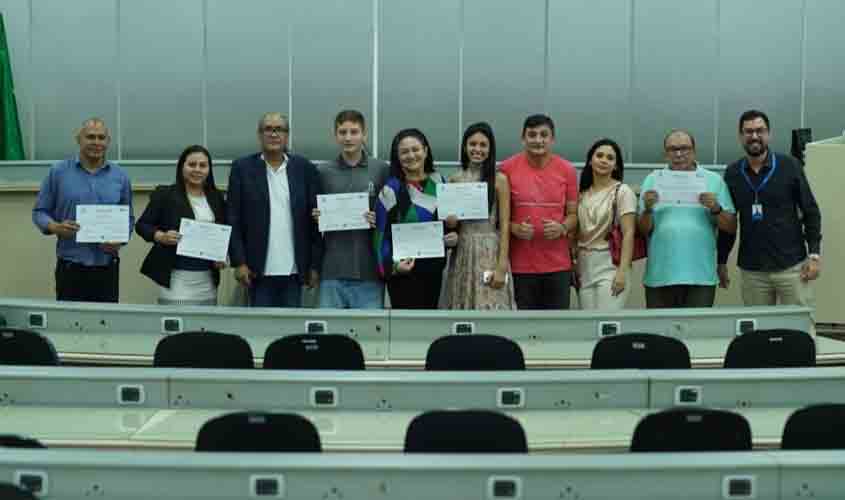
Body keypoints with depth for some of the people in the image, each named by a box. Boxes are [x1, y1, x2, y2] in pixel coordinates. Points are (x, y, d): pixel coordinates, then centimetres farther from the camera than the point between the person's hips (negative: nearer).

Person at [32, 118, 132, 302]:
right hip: (70, 267, -2)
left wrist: (120, 240, -7)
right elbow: (39, 212, 5)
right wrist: (55, 227, -16)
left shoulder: (120, 176, 7)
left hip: (107, 268, 2)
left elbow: (128, 218, 12)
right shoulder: (58, 172, 1)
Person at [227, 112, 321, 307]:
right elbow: (233, 218, 1)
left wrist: (314, 265, 1)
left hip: (294, 270, 1)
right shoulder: (242, 168, 3)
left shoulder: (305, 168, 5)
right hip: (259, 270, -1)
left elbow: (315, 220, 5)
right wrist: (239, 262, -5)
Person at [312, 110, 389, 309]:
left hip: (369, 270, -1)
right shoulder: (323, 172, 9)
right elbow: (314, 215, 16)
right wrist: (317, 218, -5)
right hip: (332, 271, 1)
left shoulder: (382, 170, 5)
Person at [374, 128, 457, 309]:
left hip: (434, 269, 5)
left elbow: (448, 221, 18)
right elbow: (382, 234, -8)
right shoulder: (391, 189, -8)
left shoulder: (438, 182, 6)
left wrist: (452, 236, -3)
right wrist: (393, 264, -20)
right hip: (405, 271, -5)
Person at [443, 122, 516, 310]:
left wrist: (502, 266, -12)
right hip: (462, 254, 4)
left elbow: (505, 225, -5)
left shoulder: (499, 179, -2)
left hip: (490, 253, -3)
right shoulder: (454, 180, 9)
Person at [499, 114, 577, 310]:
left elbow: (573, 214, 9)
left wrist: (562, 228, -12)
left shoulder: (567, 170, 3)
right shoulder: (507, 169, -2)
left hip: (558, 265, 2)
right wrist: (514, 228, -14)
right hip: (520, 265, -1)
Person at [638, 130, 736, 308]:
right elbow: (643, 230, 4)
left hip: (700, 277, -1)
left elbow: (731, 227, 5)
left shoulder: (714, 180, 6)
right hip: (659, 276, 1)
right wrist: (648, 209, -14)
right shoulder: (652, 180, 7)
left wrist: (716, 209, -12)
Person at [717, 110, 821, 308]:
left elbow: (810, 212, 1)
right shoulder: (732, 173, 5)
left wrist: (814, 254, -6)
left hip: (792, 266, -2)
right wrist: (721, 262, 11)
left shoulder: (789, 165, -2)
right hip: (752, 271, 2)